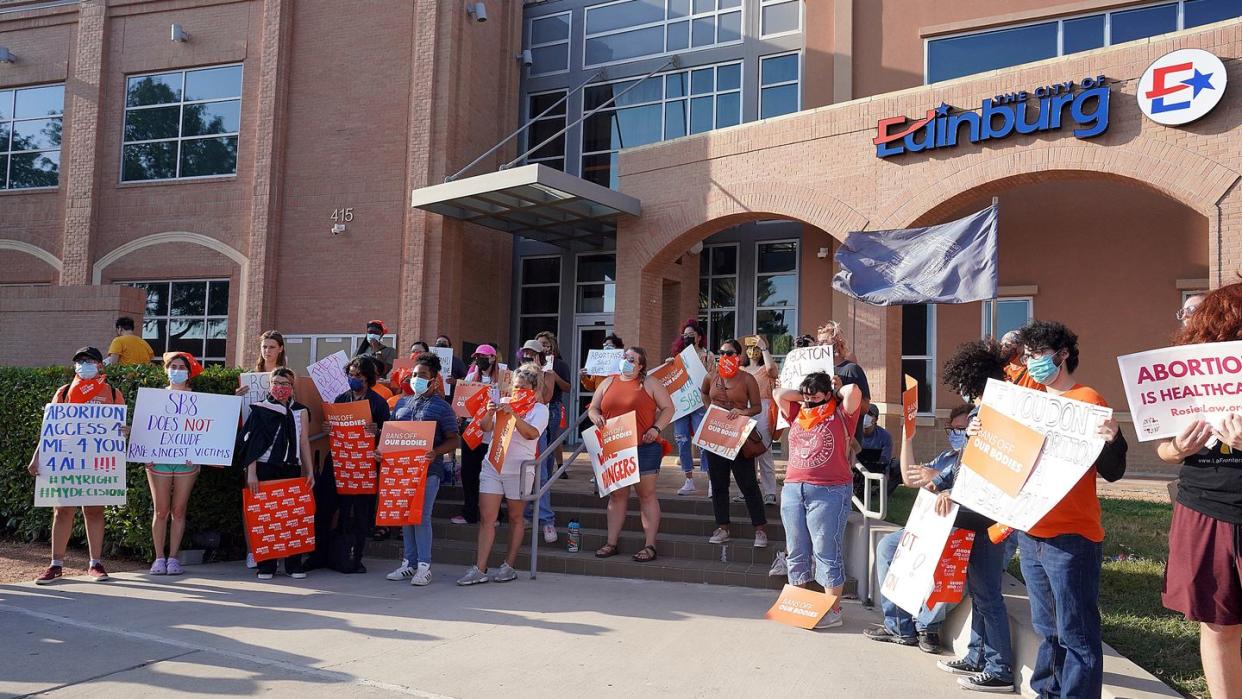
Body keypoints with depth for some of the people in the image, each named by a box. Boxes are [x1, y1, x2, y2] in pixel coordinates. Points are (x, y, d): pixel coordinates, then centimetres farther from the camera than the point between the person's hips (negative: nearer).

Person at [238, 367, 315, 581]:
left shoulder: (300, 411, 11)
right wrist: (251, 473, -6)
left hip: (291, 468, 2)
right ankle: (266, 566, 8)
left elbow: (304, 443, 9)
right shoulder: (260, 410, 5)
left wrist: (310, 471, 3)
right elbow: (253, 443, 1)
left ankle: (294, 565, 8)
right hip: (265, 468, -1)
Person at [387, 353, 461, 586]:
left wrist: (435, 452, -20)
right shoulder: (403, 403, 14)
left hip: (428, 470, -6)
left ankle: (424, 566, 1)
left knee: (422, 517, -7)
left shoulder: (442, 407, -2)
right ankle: (409, 563, 19)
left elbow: (454, 440, -4)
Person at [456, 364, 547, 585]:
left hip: (518, 468, -3)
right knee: (486, 517, -1)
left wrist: (513, 415, -27)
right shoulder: (504, 402, 11)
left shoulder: (539, 409, 0)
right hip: (492, 465, 4)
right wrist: (490, 413, -16)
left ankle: (509, 566, 16)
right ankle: (479, 569, 0)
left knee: (516, 518, 8)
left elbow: (532, 433, -17)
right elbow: (486, 428, 3)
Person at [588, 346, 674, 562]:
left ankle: (650, 545, 3)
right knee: (616, 494, 9)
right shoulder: (608, 383, 13)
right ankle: (611, 543, 15)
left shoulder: (649, 383, 2)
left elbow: (668, 408, 2)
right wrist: (595, 417, -5)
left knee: (646, 494, 0)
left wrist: (656, 428, -12)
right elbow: (593, 407, 18)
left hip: (644, 447, -4)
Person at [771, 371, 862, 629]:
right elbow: (778, 394, 16)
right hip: (792, 490, 6)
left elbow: (853, 391, -11)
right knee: (797, 552, 10)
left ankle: (833, 610, 0)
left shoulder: (841, 415, 2)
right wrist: (805, 396, 14)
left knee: (826, 552, -5)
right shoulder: (798, 414, 17)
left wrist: (834, 395, 7)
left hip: (828, 492, -6)